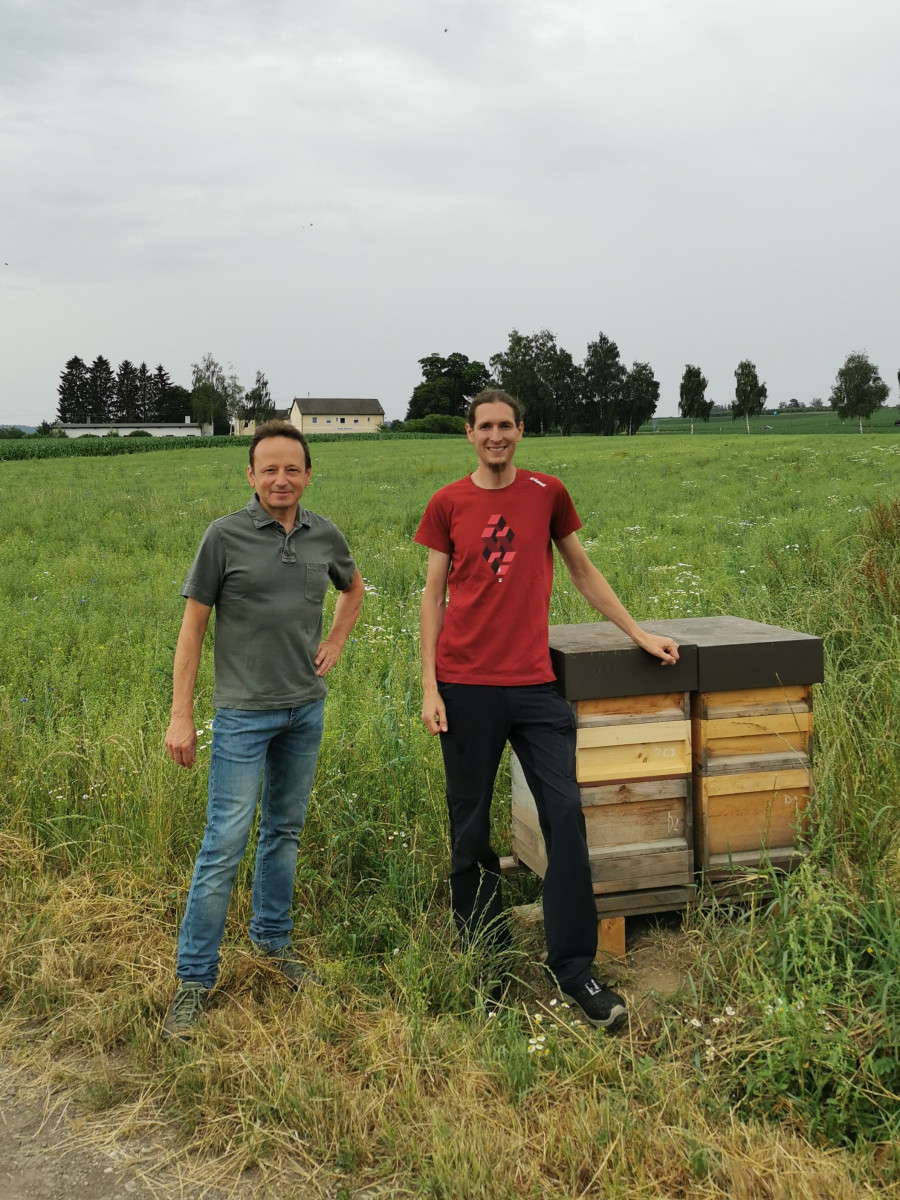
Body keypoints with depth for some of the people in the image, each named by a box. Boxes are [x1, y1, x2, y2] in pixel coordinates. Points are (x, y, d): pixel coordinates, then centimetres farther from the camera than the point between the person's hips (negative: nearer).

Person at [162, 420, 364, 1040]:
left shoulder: (325, 535, 2)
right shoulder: (226, 536, -10)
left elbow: (354, 587, 24)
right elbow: (194, 624, -7)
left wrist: (336, 642, 8)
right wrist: (181, 715, -10)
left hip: (306, 708, 5)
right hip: (244, 712, -4)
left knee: (285, 830, 16)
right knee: (225, 843, -5)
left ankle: (273, 940, 33)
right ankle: (195, 979, 5)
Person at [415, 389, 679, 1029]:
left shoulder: (548, 493, 7)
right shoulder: (447, 504, 5)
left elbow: (583, 570, 17)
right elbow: (433, 595, 6)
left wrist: (638, 632, 15)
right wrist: (429, 686, -1)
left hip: (534, 683, 1)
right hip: (466, 685, 0)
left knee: (565, 815, -6)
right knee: (471, 826, 7)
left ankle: (574, 967, 4)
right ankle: (483, 954, 22)